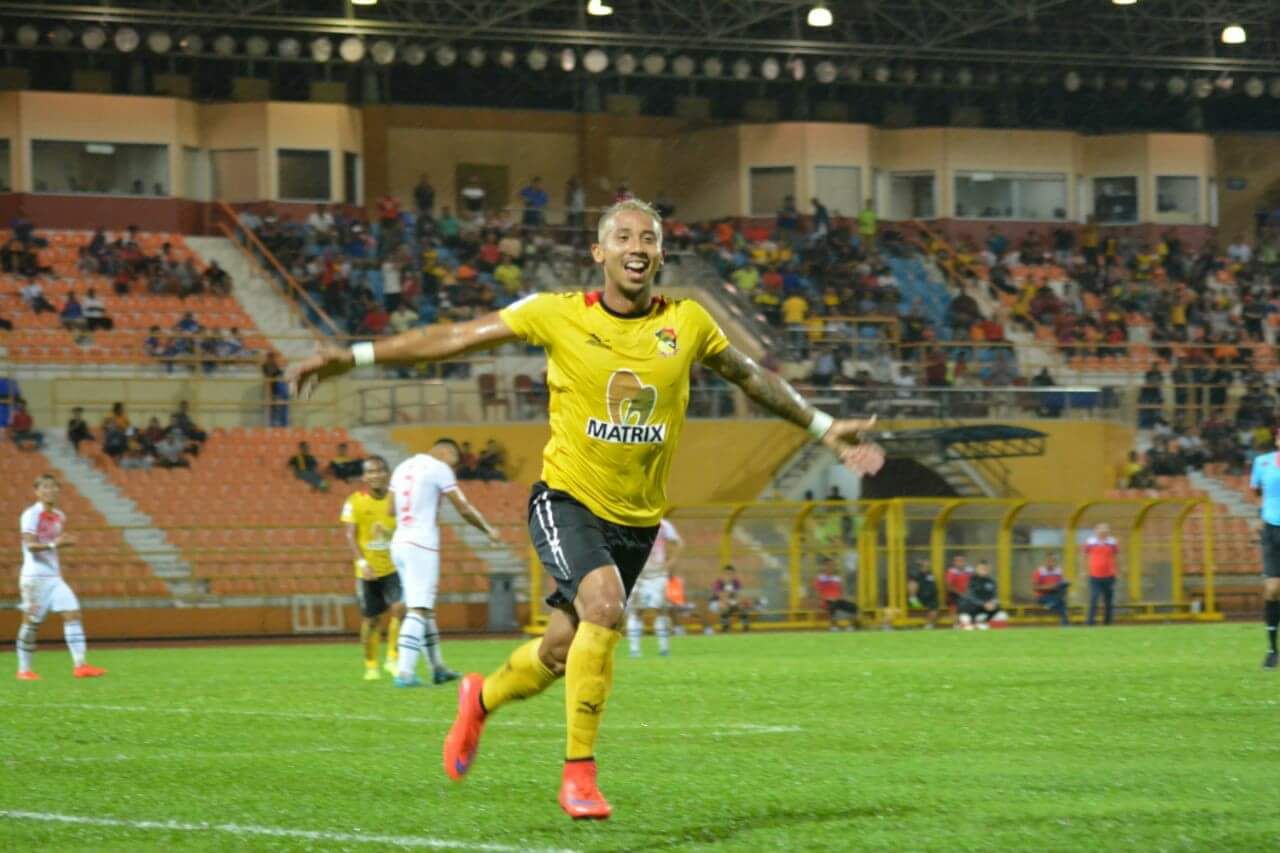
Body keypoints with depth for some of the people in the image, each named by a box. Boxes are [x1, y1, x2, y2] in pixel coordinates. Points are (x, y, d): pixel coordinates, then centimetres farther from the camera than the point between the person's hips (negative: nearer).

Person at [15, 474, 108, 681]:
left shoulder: (59, 516, 12)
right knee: (31, 622, 0)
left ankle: (80, 665, -11)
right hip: (35, 576, -7)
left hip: (54, 577, 7)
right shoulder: (31, 514, -10)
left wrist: (66, 542, 10)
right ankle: (24, 670, 12)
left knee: (73, 613, -7)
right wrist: (52, 545, -34)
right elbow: (29, 545, -21)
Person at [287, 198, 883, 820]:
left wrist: (823, 428, 18)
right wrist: (355, 357, -7)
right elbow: (456, 337, -3)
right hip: (566, 498, -3)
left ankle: (481, 699, 42)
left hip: (636, 519, 3)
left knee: (561, 653, 7)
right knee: (604, 604, -28)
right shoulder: (560, 316, -8)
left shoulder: (687, 324, -2)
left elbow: (749, 376, 16)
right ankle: (579, 770, -14)